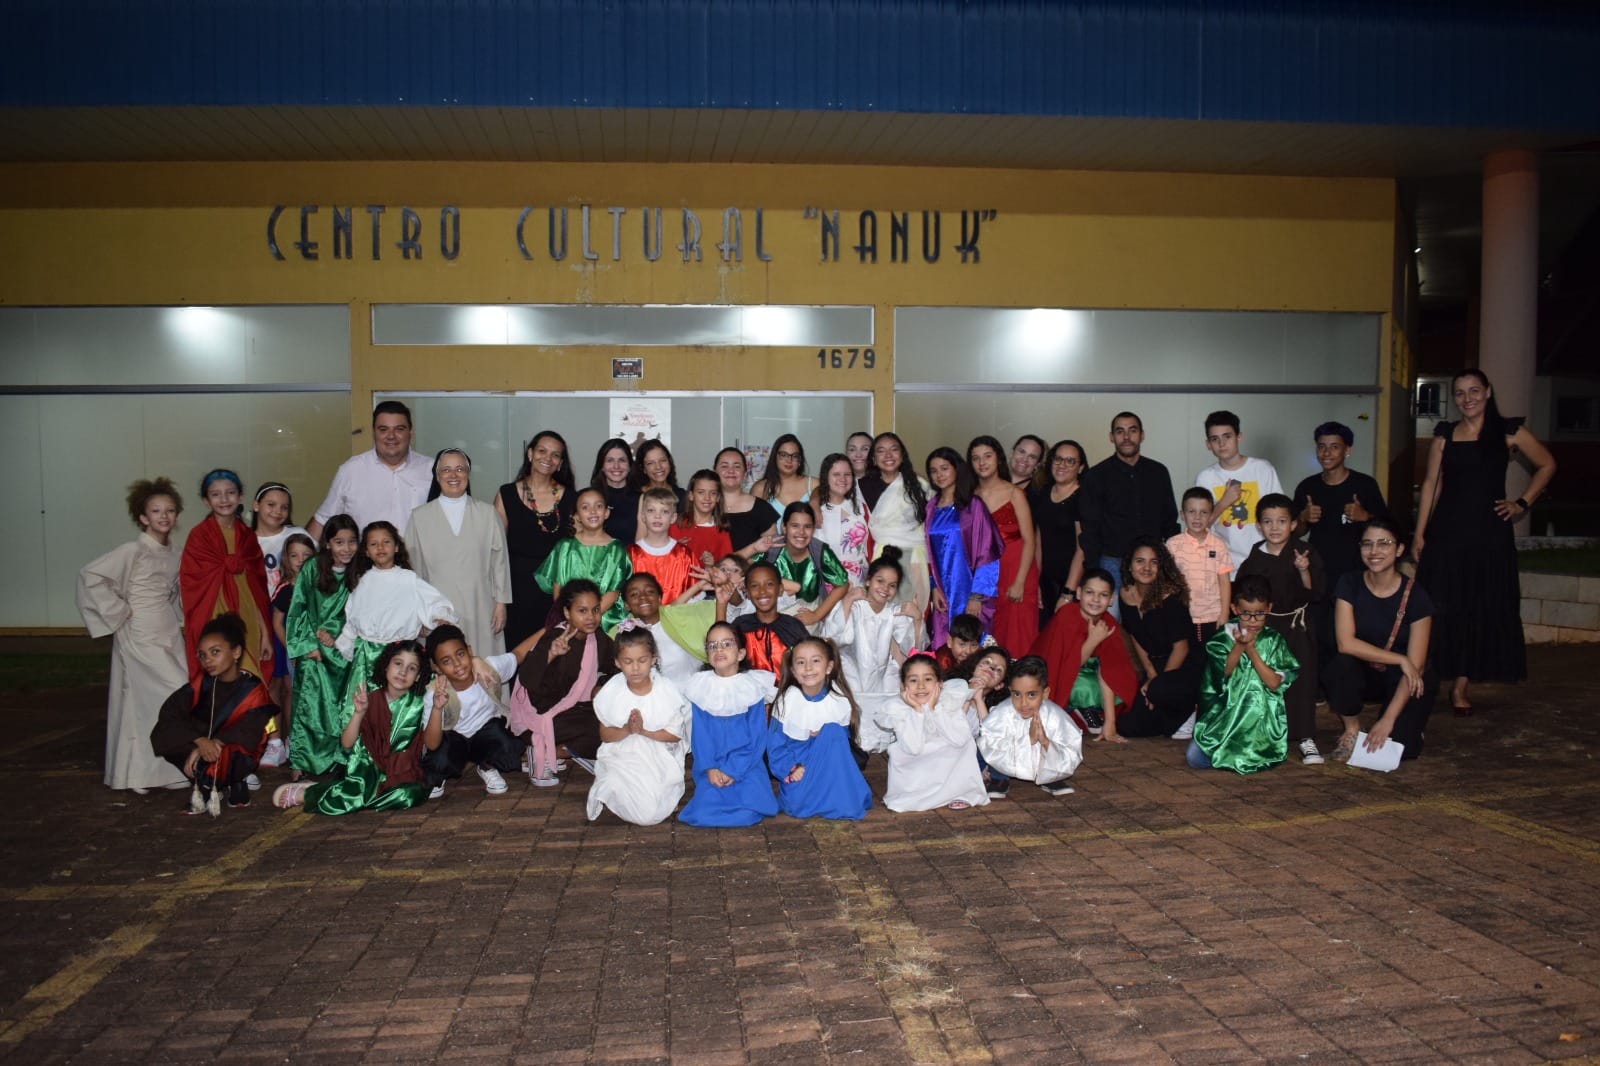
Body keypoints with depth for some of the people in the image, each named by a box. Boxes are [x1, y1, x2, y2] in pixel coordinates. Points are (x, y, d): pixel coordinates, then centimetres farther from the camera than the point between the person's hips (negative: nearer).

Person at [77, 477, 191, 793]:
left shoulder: (171, 554, 10)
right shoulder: (133, 551, -12)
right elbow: (90, 576, -19)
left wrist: (176, 614, 11)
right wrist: (118, 611, -16)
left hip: (168, 635, 7)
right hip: (141, 639, -7)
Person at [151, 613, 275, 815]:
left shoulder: (253, 690, -12)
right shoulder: (202, 684, -3)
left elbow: (246, 733, -21)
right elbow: (169, 712, -16)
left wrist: (214, 744, -35)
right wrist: (200, 741, -30)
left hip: (234, 753, -5)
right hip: (201, 750, 5)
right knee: (162, 734, -20)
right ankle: (209, 784, -5)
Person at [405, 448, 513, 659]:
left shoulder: (487, 513, 7)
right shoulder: (420, 517, 6)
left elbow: (500, 560, 7)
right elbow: (413, 567, 9)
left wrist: (501, 603, 4)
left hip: (479, 610, 0)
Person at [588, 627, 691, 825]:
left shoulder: (667, 691, -6)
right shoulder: (611, 692, -3)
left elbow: (675, 735, -4)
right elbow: (605, 735, 1)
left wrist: (644, 730, -18)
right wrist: (627, 730, -19)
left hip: (659, 762, 0)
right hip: (621, 759, 0)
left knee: (653, 813, -20)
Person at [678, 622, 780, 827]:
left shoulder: (753, 685, -3)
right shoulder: (699, 686, 1)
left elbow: (756, 737, -5)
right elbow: (699, 734, 0)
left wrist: (733, 770, -14)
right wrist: (709, 768, -14)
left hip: (746, 763, -1)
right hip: (712, 765, 1)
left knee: (749, 812, -22)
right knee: (702, 814, -20)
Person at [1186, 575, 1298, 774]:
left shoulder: (1274, 640, 0)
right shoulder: (1225, 636, 2)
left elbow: (1274, 682, -9)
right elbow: (1225, 671, -8)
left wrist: (1251, 649, -16)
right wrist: (1240, 645, -21)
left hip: (1262, 716, 0)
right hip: (1225, 713, 1)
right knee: (1195, 758, -14)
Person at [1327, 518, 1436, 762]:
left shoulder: (1415, 595, -15)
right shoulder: (1349, 585, -9)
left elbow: (1415, 665, -16)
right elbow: (1346, 643, -17)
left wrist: (1388, 719, -21)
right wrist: (1400, 659, -22)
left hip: (1405, 680, -1)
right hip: (1365, 672, 1)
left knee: (1400, 749, -21)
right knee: (1340, 668, -34)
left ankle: (1408, 724, 16)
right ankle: (1352, 730, -6)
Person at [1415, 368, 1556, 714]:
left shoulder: (1509, 432, 3)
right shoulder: (1445, 436, 6)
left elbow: (1547, 466, 14)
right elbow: (1431, 485, 5)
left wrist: (1522, 503, 3)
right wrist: (1419, 535, -1)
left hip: (1490, 533, 0)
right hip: (1447, 532, 0)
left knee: (1482, 611, 2)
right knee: (1441, 609, -1)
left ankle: (1460, 687, 10)